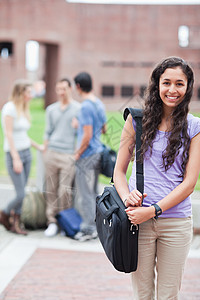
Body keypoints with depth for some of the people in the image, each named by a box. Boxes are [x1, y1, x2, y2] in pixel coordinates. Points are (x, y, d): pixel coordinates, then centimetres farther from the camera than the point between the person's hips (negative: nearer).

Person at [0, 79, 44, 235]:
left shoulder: (23, 109, 13)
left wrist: (38, 146, 22)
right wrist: (16, 158, -18)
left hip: (26, 153, 8)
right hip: (14, 153, -8)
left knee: (22, 193, 7)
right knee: (21, 194, -9)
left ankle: (16, 223, 15)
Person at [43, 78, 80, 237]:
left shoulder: (78, 109, 3)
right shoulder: (51, 109, 16)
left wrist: (77, 126, -15)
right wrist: (45, 152, 15)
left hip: (68, 155, -4)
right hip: (51, 153, 4)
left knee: (64, 191, -7)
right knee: (51, 190, 4)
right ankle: (52, 222, 11)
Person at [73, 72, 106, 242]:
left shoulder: (86, 107, -18)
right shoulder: (99, 104, 10)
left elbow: (87, 135, -21)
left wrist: (78, 153, -10)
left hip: (87, 155, -9)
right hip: (97, 152, 9)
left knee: (85, 193, -1)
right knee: (93, 192, 16)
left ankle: (88, 229, 5)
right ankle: (95, 226, 24)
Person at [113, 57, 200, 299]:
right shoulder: (137, 119, 3)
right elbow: (119, 170, 7)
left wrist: (154, 210, -14)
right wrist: (127, 197, -14)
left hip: (176, 223, 0)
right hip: (138, 219, 0)